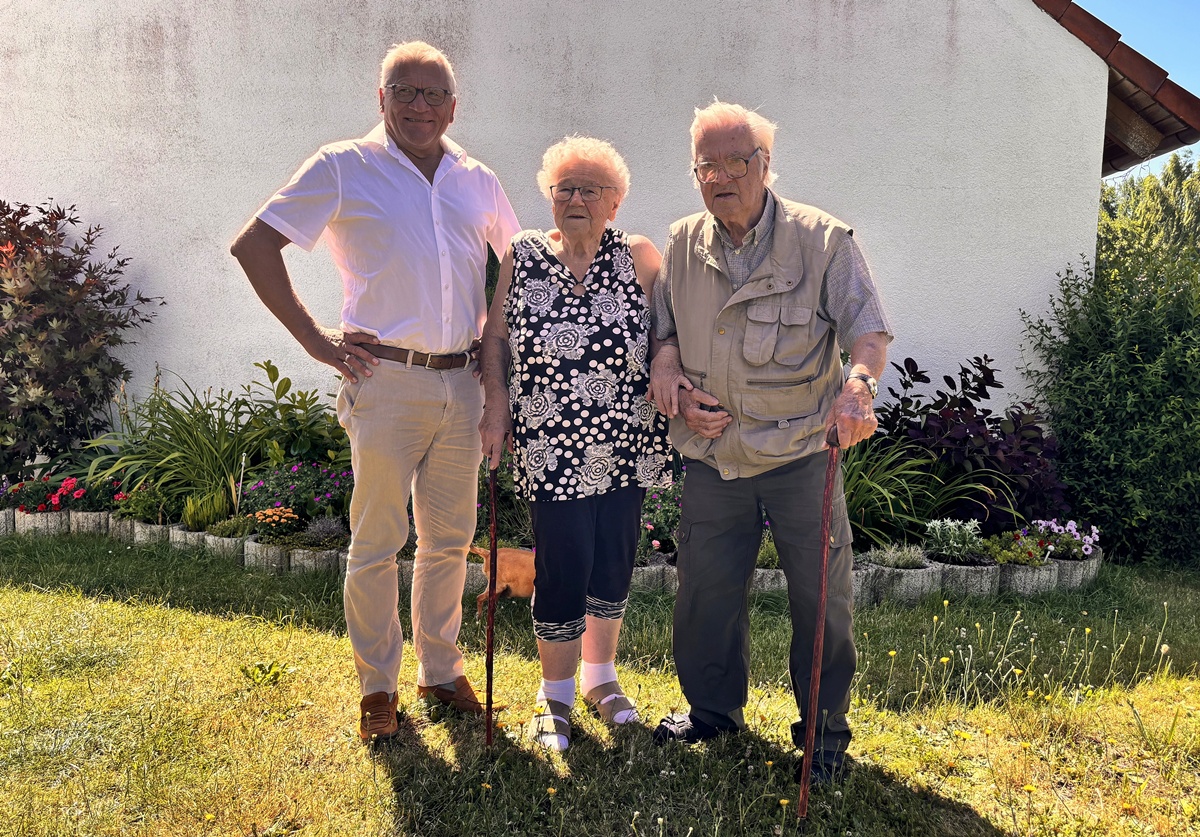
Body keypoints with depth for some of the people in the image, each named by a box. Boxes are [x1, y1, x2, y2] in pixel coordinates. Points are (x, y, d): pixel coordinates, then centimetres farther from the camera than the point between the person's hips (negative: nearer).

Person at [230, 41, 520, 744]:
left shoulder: (478, 181, 12)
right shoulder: (344, 167, 0)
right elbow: (254, 245, -3)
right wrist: (314, 338, -8)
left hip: (462, 383, 4)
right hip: (386, 381, -4)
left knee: (451, 538, 12)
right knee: (377, 541, 3)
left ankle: (441, 671, 29)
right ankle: (377, 687, 21)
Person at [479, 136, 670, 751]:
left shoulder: (638, 257, 2)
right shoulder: (523, 256, 4)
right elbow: (495, 337, 7)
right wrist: (495, 408, -2)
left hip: (624, 445, 1)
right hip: (552, 447, -1)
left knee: (613, 563, 11)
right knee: (562, 568, 0)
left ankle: (600, 677, 34)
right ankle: (556, 695, 22)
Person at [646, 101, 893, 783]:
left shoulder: (822, 239, -5)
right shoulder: (683, 245, 7)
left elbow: (869, 326, -10)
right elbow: (665, 329, 16)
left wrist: (859, 384, -30)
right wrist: (669, 374, -5)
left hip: (802, 452, -3)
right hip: (714, 456, 4)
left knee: (822, 597, 6)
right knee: (706, 592, 12)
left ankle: (826, 727, 27)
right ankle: (713, 709, 35)